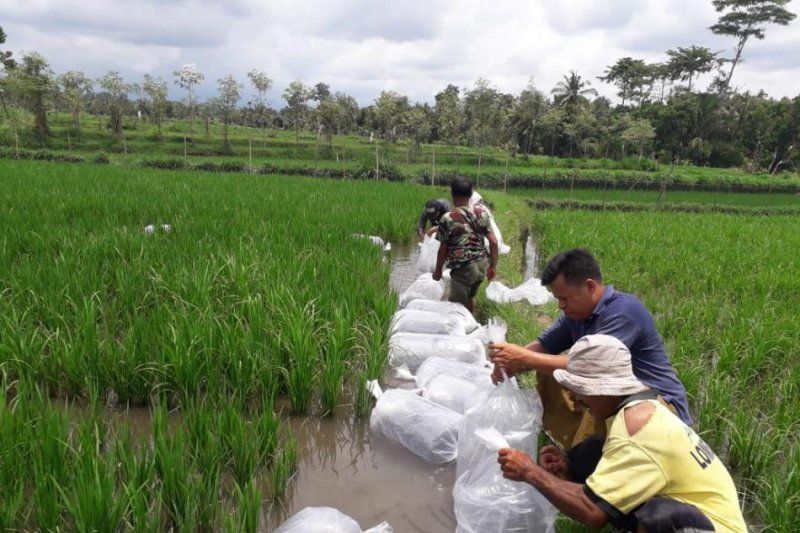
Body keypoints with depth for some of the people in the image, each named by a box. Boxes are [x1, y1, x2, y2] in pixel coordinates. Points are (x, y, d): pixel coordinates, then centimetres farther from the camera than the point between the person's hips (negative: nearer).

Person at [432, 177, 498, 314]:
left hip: (463, 268, -6)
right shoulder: (482, 212, -2)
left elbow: (443, 249, -8)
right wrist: (493, 266, 9)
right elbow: (493, 241, -2)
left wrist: (438, 270, 7)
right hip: (482, 264, 6)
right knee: (469, 300, 25)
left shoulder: (448, 218, -14)